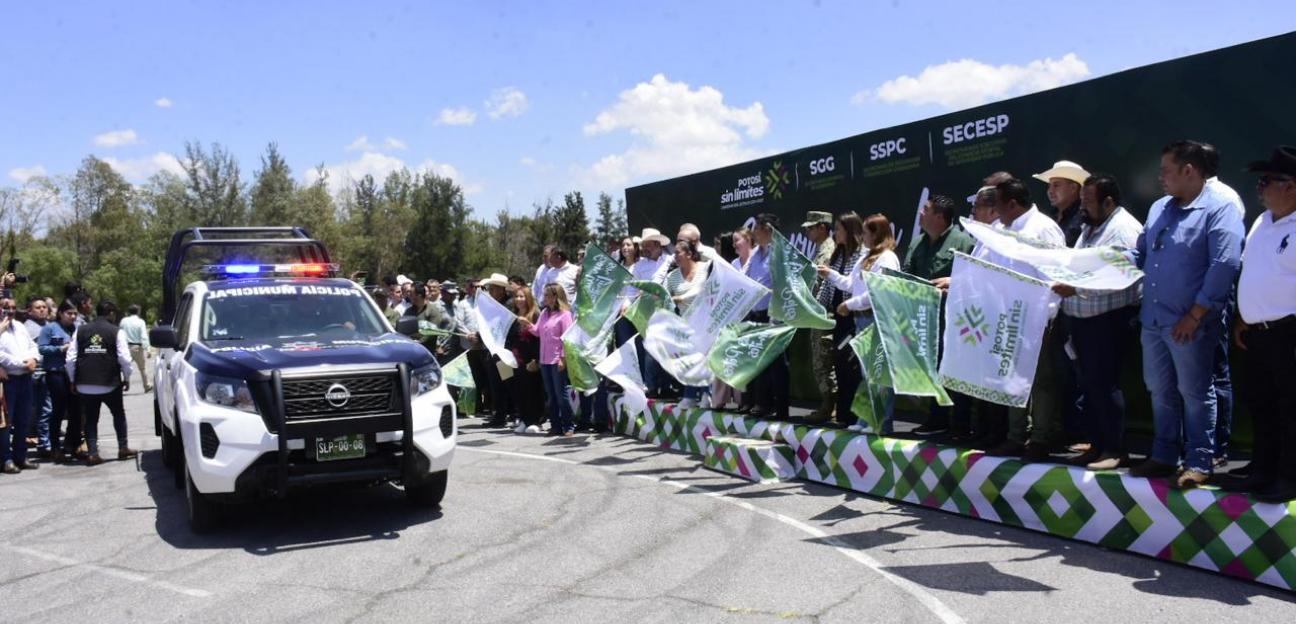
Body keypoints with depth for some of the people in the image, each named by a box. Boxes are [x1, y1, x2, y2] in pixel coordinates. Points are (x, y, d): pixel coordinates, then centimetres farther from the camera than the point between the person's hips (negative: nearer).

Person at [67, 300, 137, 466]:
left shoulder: (80, 331, 5)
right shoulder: (116, 332, -5)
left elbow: (70, 358, 3)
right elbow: (124, 358, -9)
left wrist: (73, 381, 13)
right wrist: (126, 377, 5)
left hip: (85, 385, 3)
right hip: (110, 384, -2)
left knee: (90, 419, 10)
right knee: (118, 415, 16)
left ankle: (93, 453, 4)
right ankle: (123, 448, 18)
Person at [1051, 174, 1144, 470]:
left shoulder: (1124, 229, -11)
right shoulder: (1090, 228, 19)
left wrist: (1076, 288, -26)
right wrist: (1063, 277, 7)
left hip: (1109, 318, -9)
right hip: (1084, 317, 9)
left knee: (1104, 384, -6)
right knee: (1089, 384, 11)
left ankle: (1114, 451, 3)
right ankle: (1096, 445, 19)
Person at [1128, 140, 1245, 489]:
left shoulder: (1219, 209, -10)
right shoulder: (1159, 208, 13)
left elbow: (1224, 266, -18)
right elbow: (1141, 255, 20)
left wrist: (1194, 316, -19)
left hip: (1189, 325, -7)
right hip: (1152, 320, 7)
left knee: (1194, 394, 3)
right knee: (1160, 391, 14)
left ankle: (1200, 462, 14)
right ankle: (1165, 456, 26)